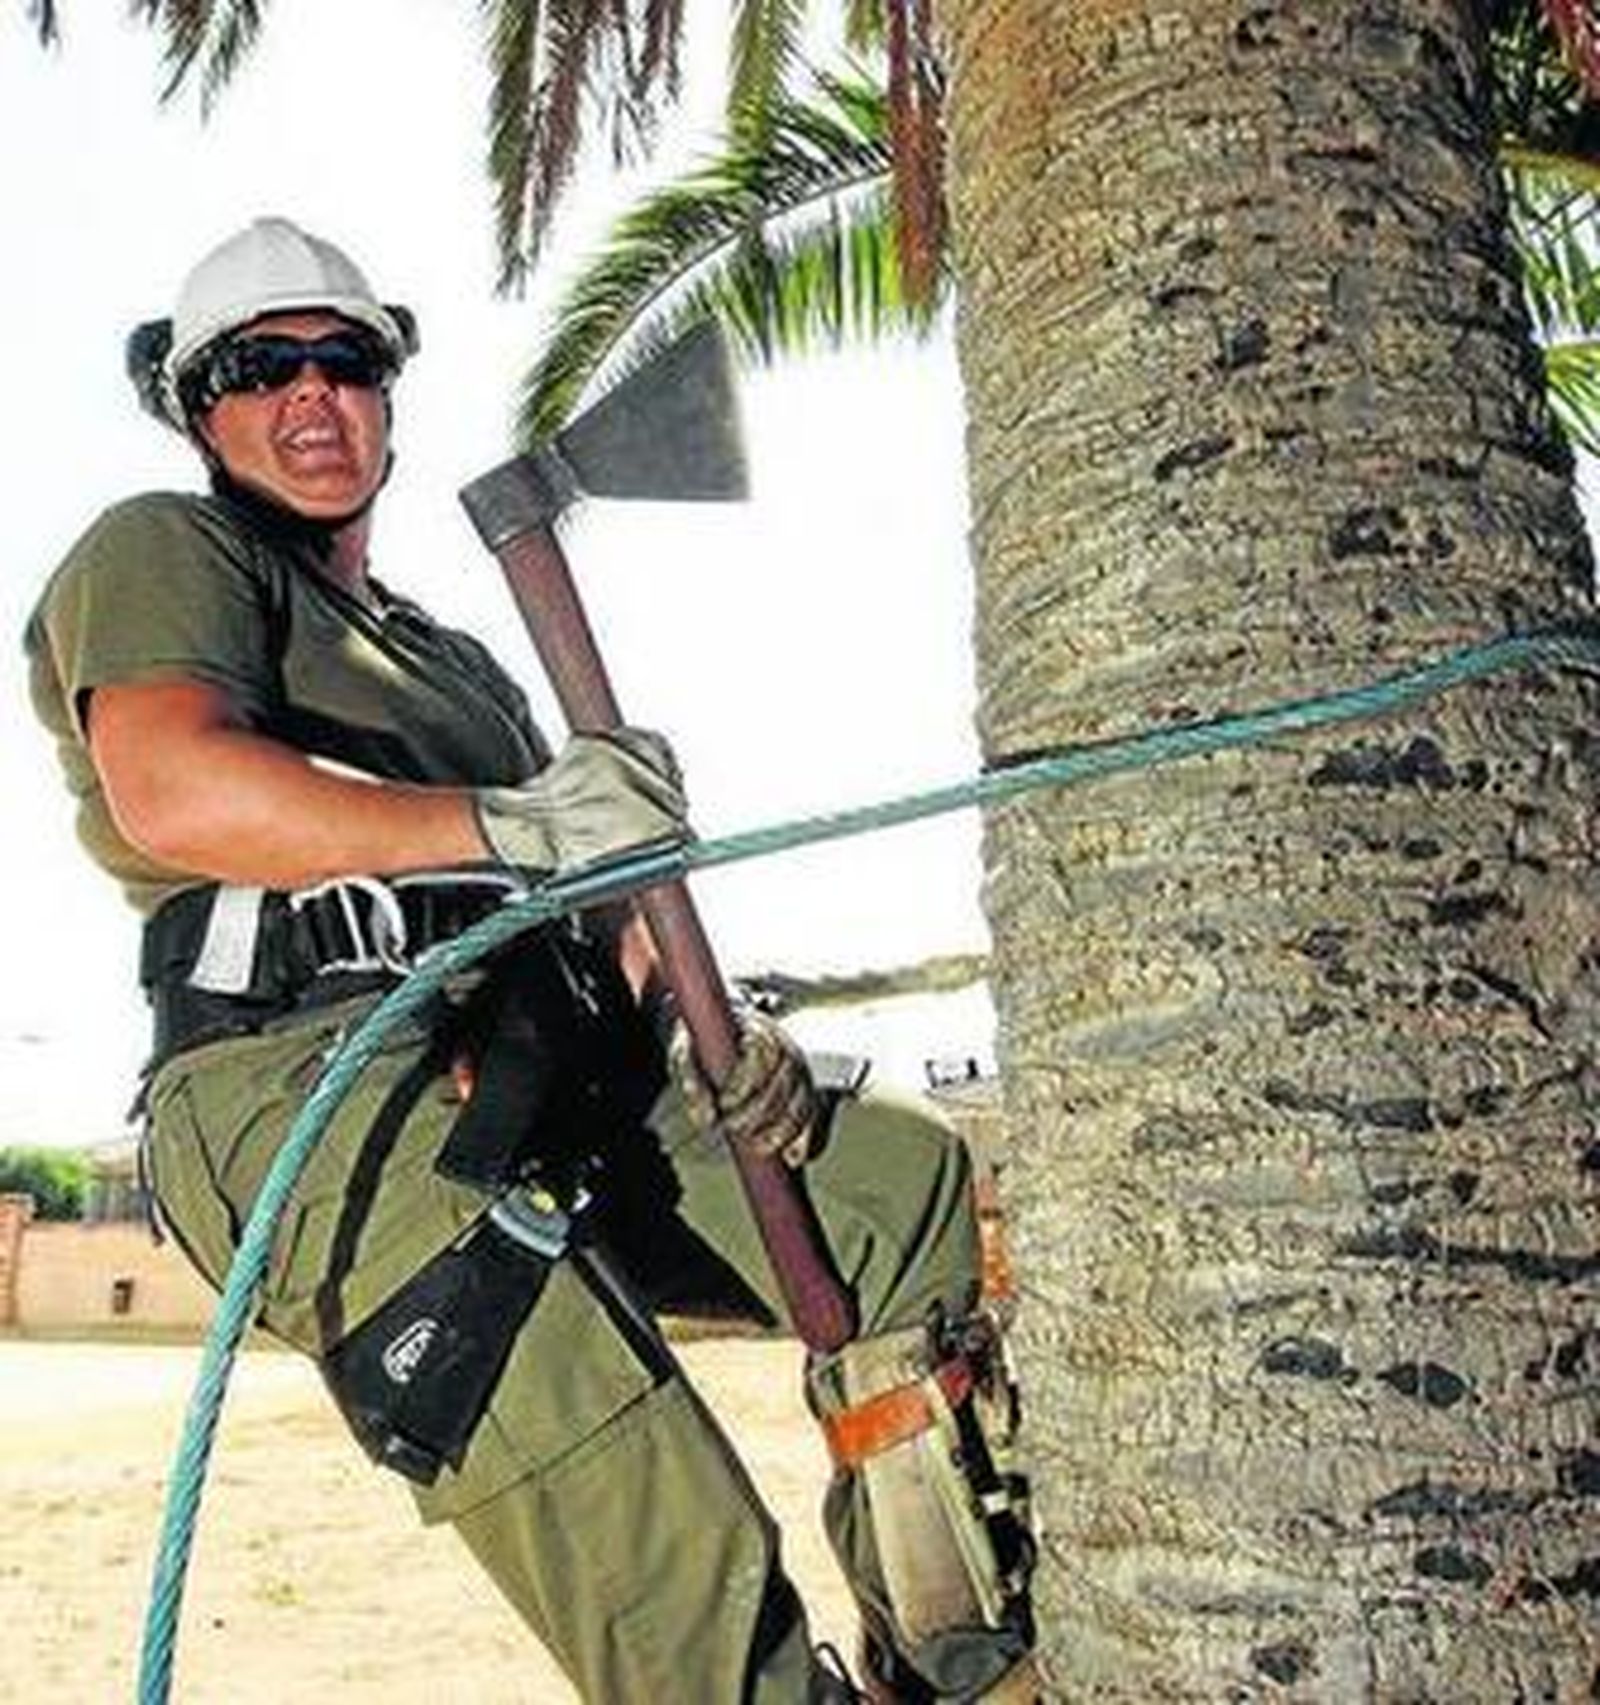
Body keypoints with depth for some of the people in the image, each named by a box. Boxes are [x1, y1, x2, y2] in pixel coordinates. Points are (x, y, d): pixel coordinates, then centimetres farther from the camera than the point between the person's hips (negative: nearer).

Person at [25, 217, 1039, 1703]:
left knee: (913, 1178, 8)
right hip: (306, 1080, -8)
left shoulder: (447, 655, 34)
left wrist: (691, 1020, 6)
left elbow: (581, 886, 26)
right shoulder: (163, 551, 10)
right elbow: (175, 790, -14)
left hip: (538, 1080, 8)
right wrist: (515, 822, -17)